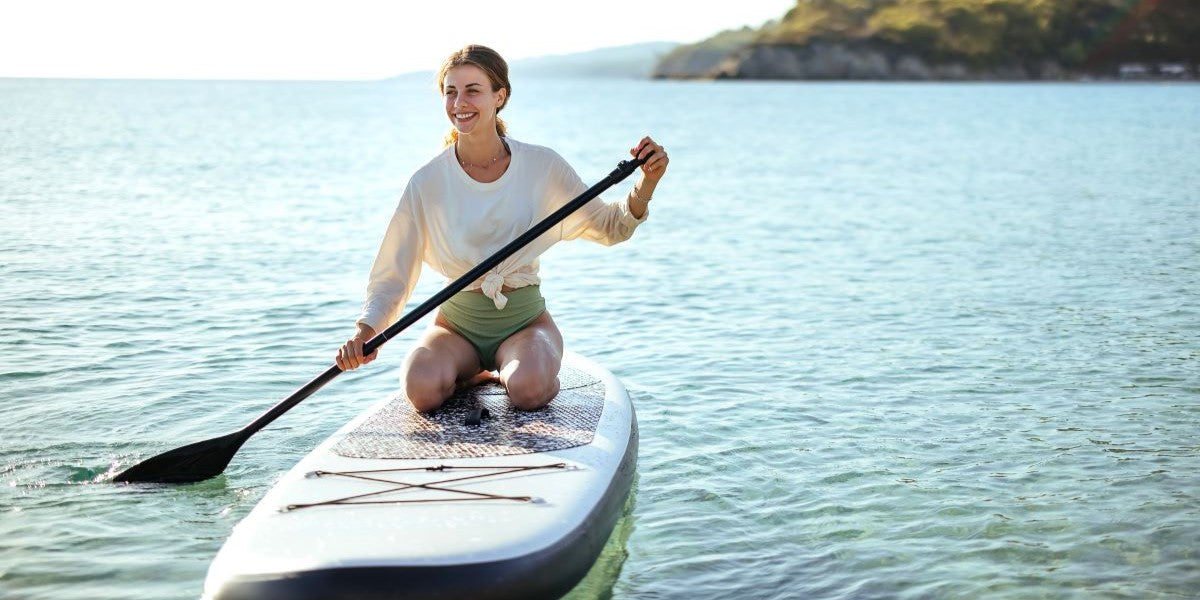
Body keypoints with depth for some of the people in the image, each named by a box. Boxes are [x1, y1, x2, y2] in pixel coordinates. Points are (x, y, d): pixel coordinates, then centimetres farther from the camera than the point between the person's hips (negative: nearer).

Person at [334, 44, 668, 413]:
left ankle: (509, 372, 4)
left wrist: (647, 183, -14)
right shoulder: (427, 183, -6)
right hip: (457, 322, 1)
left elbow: (609, 227, 5)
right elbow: (393, 275, -5)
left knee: (529, 390, -34)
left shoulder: (541, 167, -4)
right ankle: (473, 374, 5)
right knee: (423, 389, -30)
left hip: (525, 319, -1)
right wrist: (364, 331, -22)